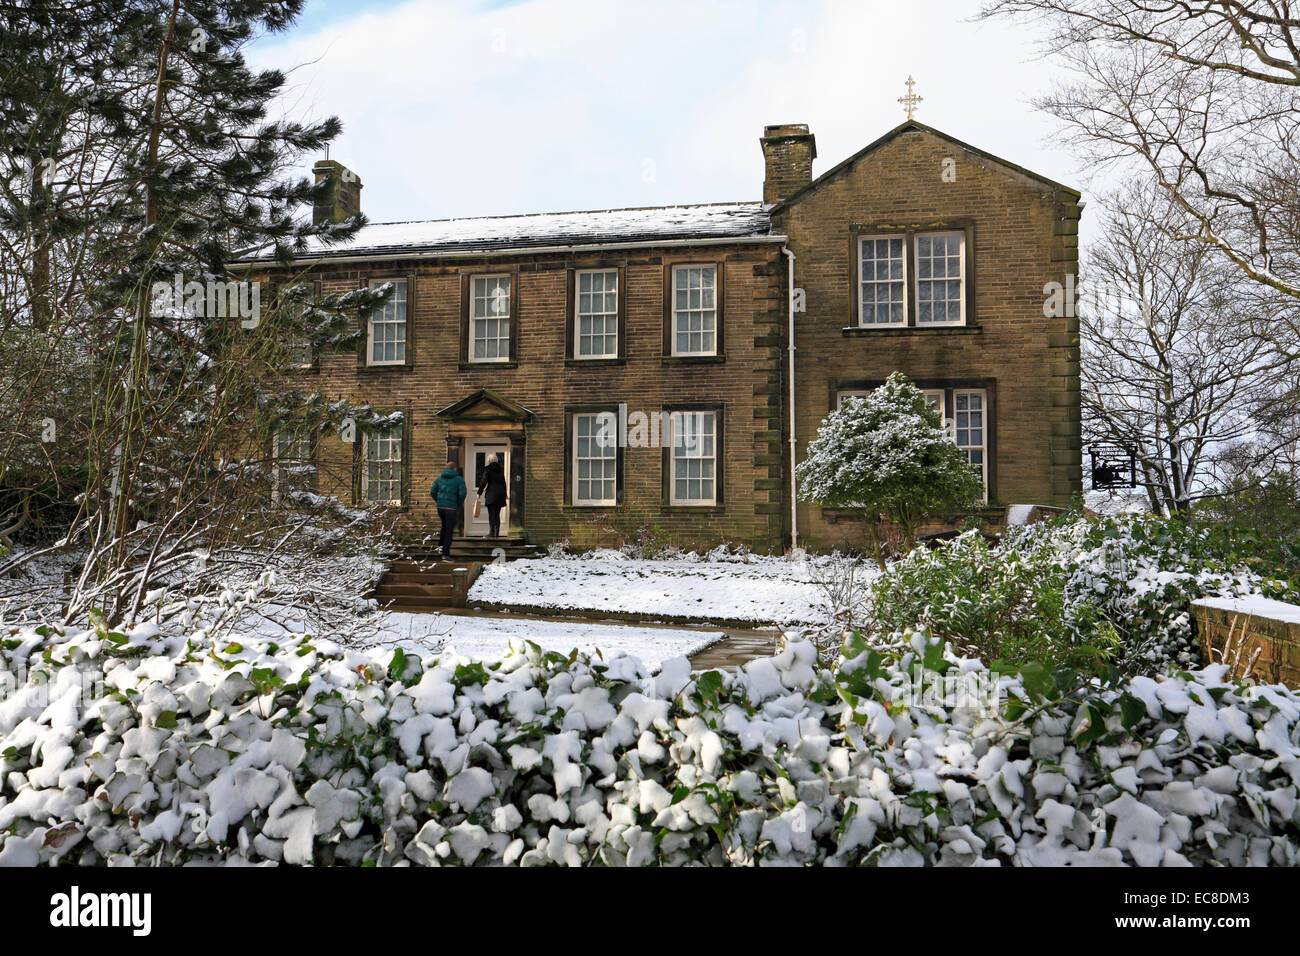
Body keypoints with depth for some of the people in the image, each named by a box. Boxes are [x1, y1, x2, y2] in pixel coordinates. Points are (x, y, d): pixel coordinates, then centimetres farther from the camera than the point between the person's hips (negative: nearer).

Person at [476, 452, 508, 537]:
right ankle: (497, 533, 8)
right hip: (500, 493, 5)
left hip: (491, 493, -5)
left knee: (491, 514, -6)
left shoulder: (487, 469, -3)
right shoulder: (501, 469, 11)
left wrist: (479, 492, -1)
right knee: (497, 514, 10)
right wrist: (504, 494, 22)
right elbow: (504, 482, 16)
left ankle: (492, 532, -12)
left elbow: (483, 481, -7)